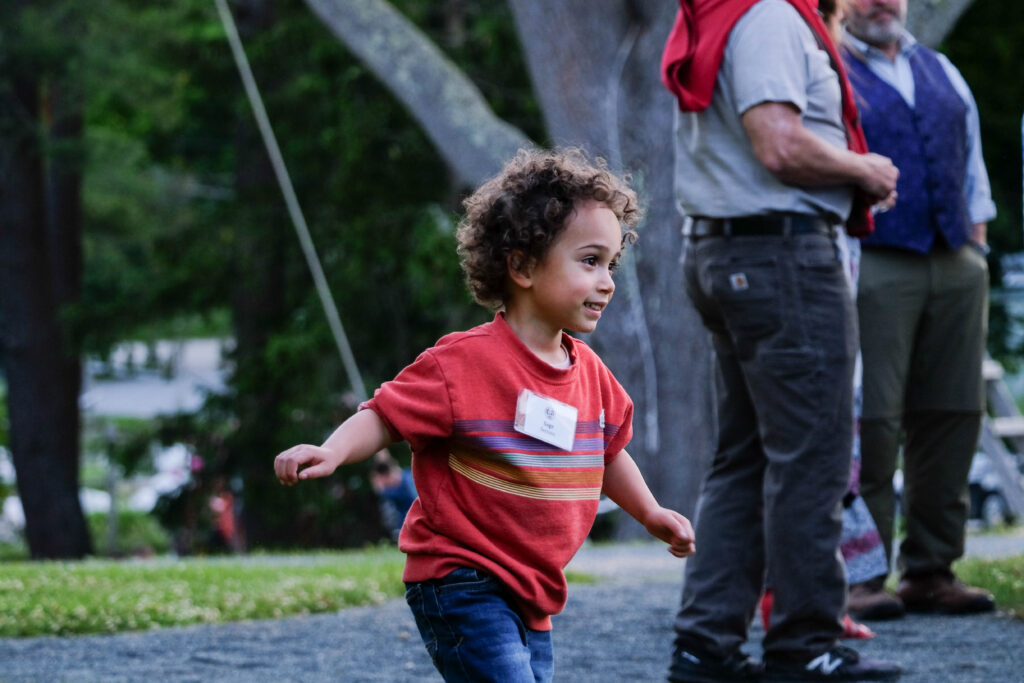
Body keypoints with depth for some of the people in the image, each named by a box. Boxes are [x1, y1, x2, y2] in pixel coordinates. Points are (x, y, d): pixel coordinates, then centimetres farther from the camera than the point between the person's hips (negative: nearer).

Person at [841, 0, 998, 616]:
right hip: (874, 268, -6)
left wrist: (976, 233, 14)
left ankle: (931, 570, 11)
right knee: (870, 421, -9)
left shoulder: (942, 73, 22)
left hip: (956, 265, 6)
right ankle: (862, 575, -5)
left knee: (952, 415, 4)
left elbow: (972, 158, 24)